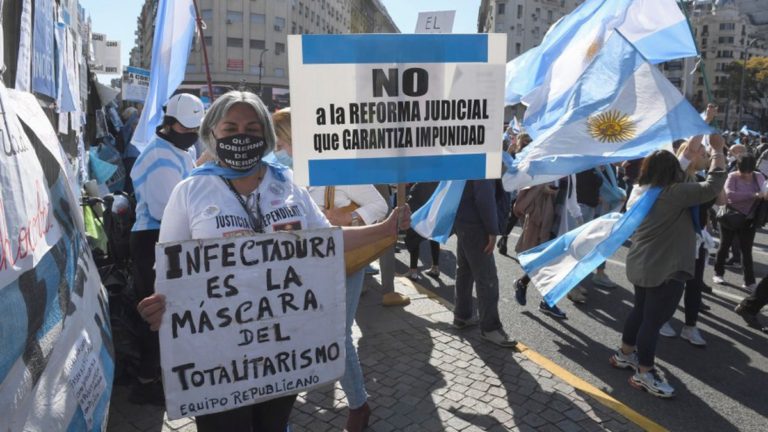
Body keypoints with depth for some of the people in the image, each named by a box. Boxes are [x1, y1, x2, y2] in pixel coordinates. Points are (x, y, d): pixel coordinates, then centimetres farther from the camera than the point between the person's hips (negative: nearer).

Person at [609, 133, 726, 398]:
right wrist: (717, 150, -12)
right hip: (666, 269, -9)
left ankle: (624, 354, 35)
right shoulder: (673, 193, -20)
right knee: (654, 319, 0)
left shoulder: (639, 191, 6)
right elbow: (713, 186, -20)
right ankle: (644, 373, 11)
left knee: (641, 311, 22)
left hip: (642, 265, 9)